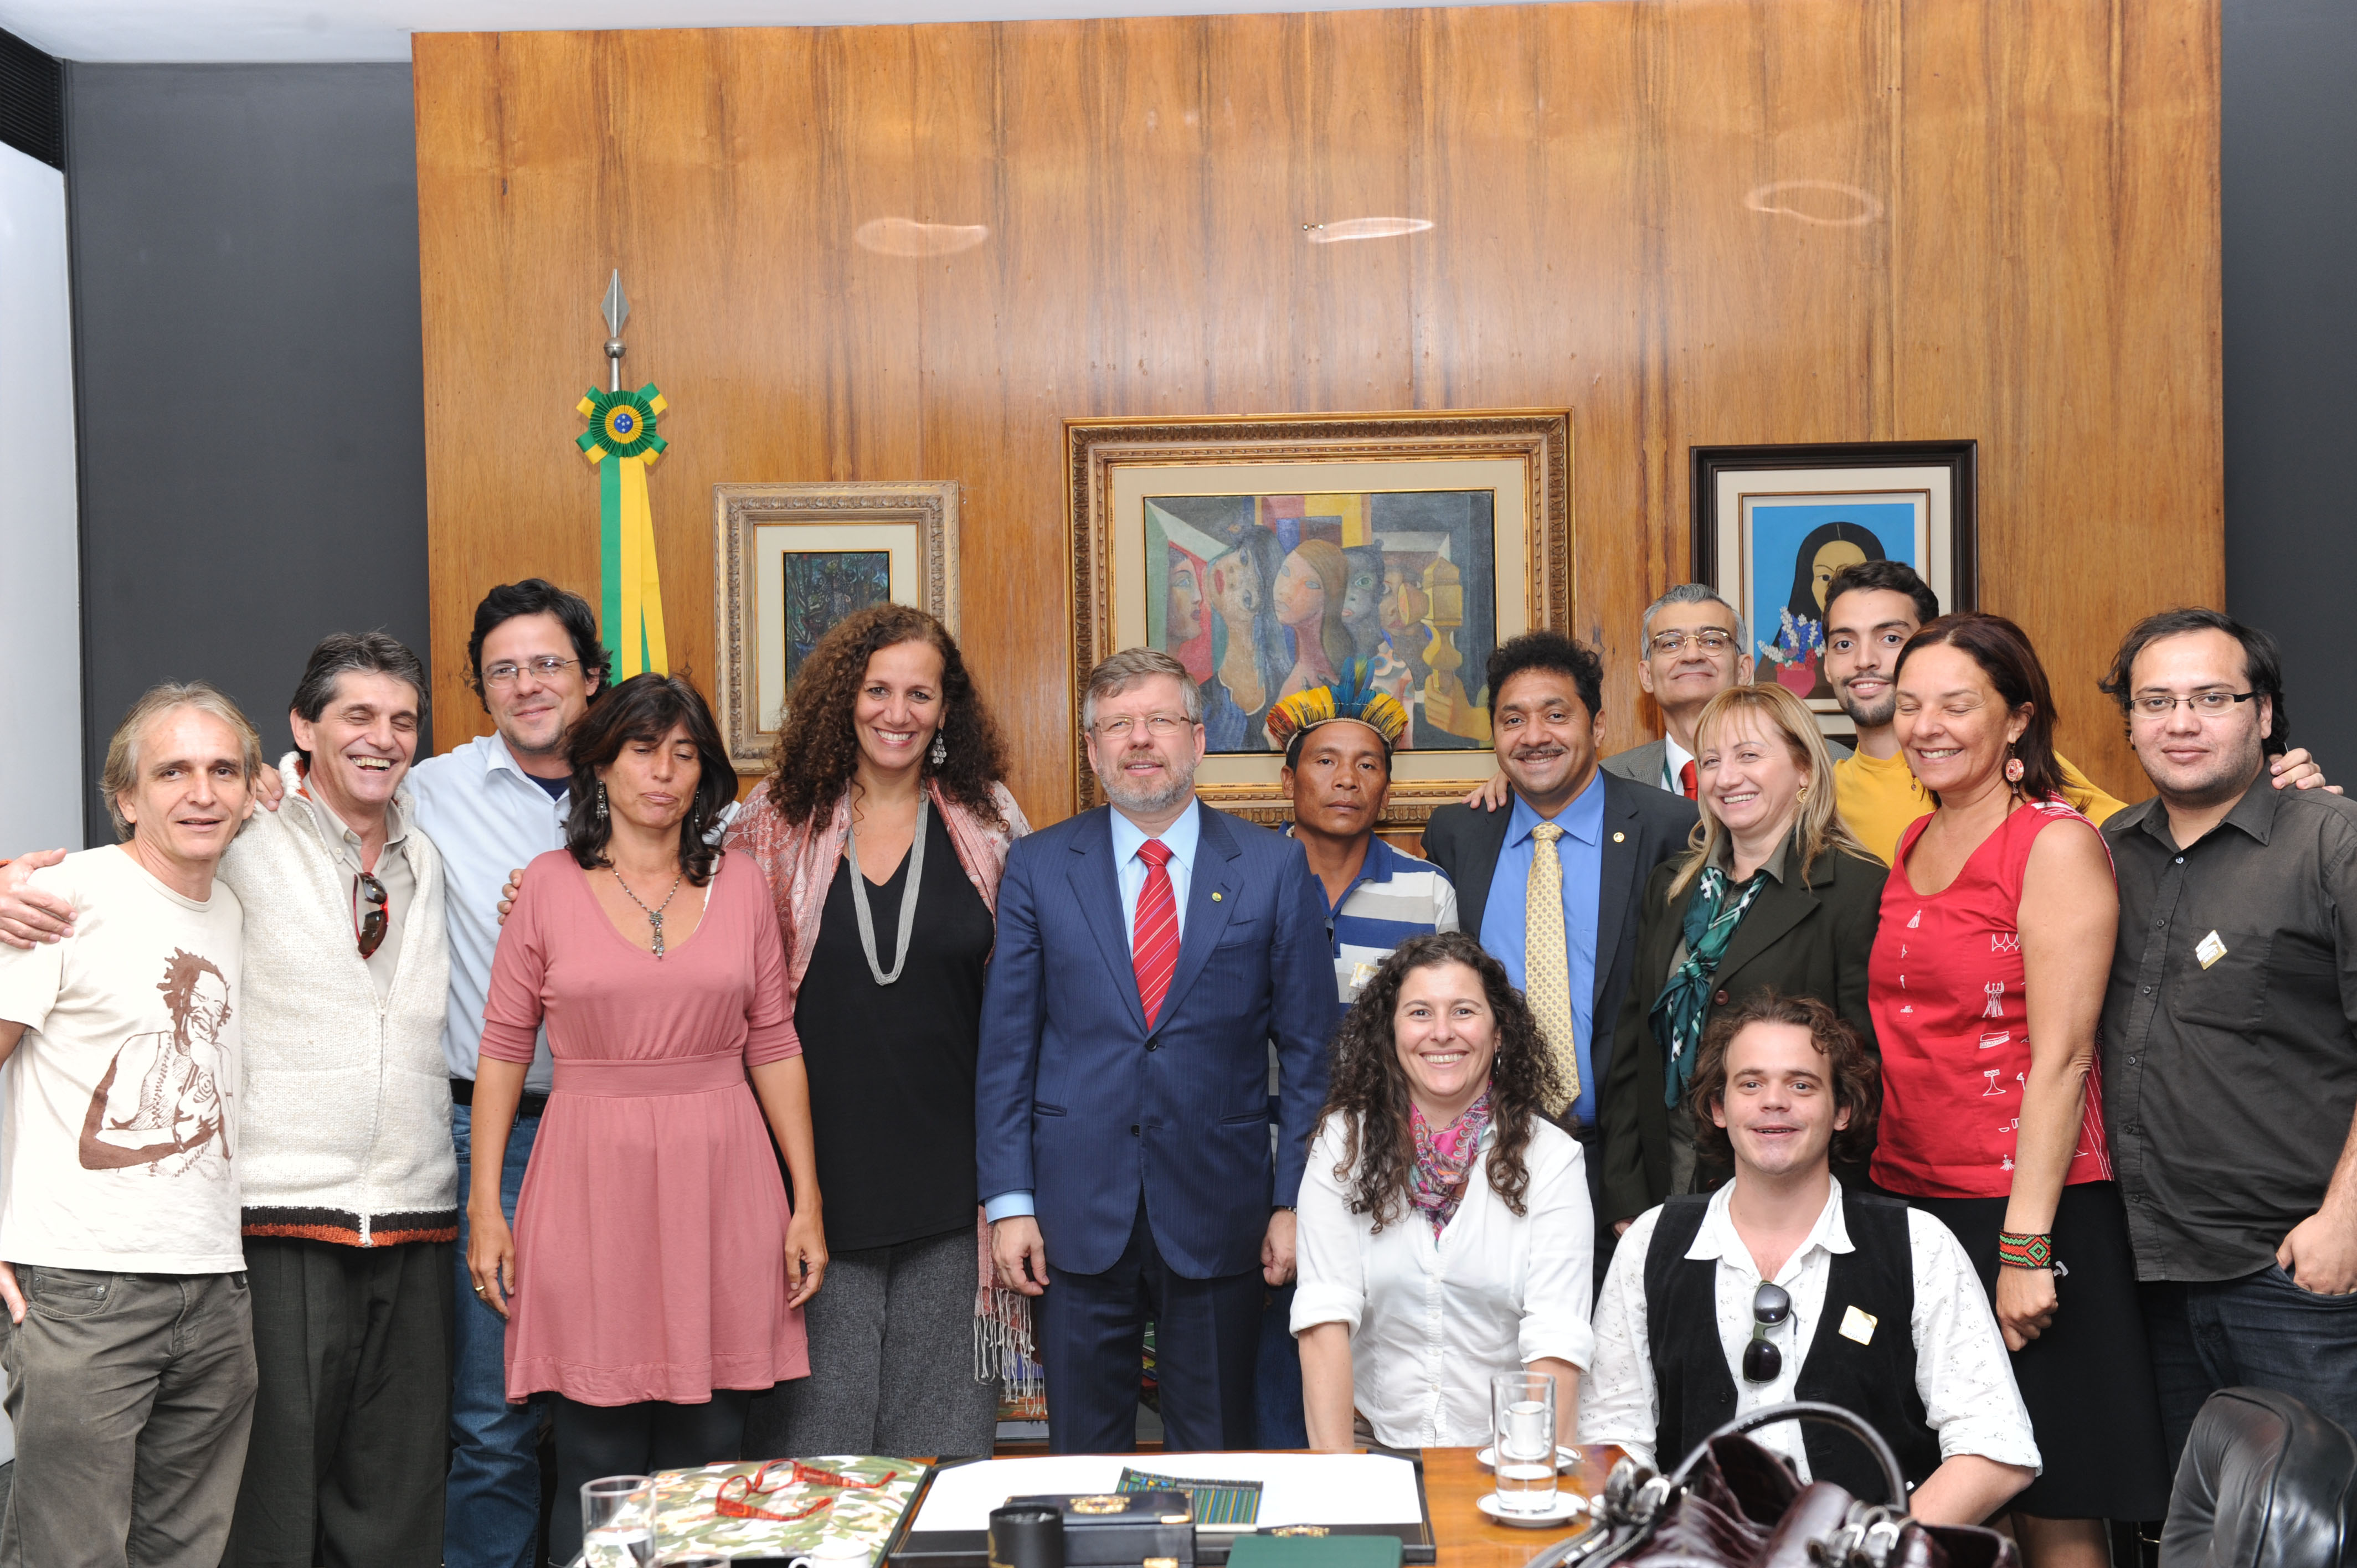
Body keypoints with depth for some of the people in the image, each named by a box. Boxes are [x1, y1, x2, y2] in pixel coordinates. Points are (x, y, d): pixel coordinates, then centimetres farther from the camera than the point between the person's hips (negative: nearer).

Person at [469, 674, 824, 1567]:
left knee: (708, 1459, 6)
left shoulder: (740, 884, 7)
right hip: (592, 1180, -1)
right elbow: (503, 1048, 5)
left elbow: (772, 1048, 9)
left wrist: (808, 1201, 5)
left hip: (720, 1189, 2)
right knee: (597, 1469, 1)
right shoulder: (550, 885, 3)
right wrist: (484, 1206, -1)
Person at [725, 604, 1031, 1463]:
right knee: (811, 1429, 5)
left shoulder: (989, 827, 4)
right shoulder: (778, 823, 3)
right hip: (818, 1171, 0)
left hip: (948, 1180, 0)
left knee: (943, 1430, 7)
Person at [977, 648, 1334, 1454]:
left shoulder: (1274, 866, 2)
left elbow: (1309, 1048, 3)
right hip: (1077, 1216, 1)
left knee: (1216, 1466, 9)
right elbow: (1006, 1047, 4)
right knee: (1083, 1457, 9)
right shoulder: (1037, 866, 4)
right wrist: (1009, 1202, -2)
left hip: (1218, 1214, 0)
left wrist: (1295, 1201, -2)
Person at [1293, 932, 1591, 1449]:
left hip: (1502, 1454, -1)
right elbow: (1325, 1314, -7)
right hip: (1376, 1446, 1)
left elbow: (1556, 1338, -9)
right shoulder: (1345, 1142, 1)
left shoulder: (1551, 1158, -1)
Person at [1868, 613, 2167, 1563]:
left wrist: (2024, 1247, -19)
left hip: (2026, 1211, -7)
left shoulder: (2057, 842, -9)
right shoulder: (1910, 847, 13)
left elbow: (2062, 1056, -15)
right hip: (1908, 1202, 7)